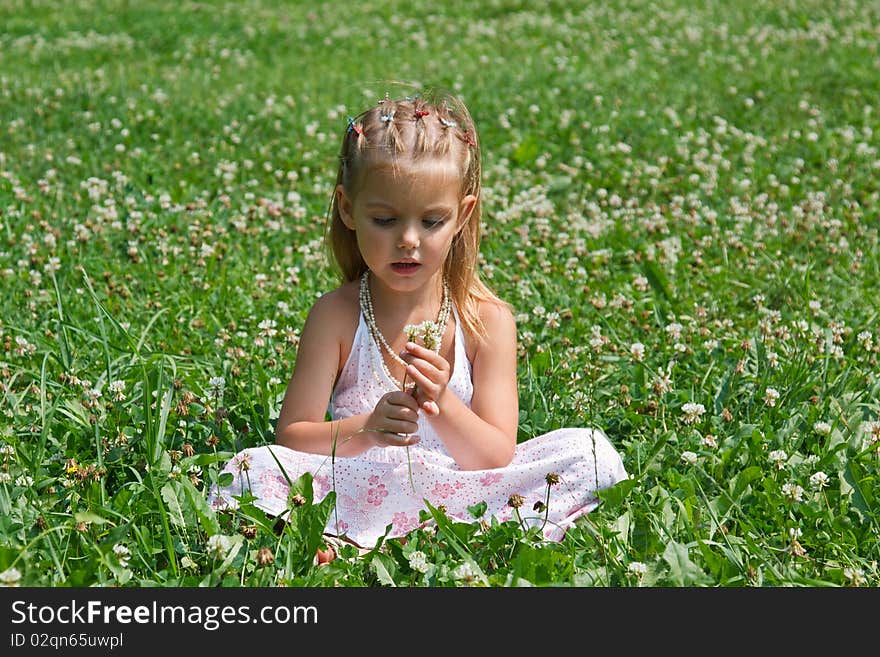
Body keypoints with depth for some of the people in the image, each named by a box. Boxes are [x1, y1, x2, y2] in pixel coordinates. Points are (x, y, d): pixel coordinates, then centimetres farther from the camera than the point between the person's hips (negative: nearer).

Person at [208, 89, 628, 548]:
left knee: (591, 454, -18)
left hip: (462, 499, 2)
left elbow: (496, 457, -6)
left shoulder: (487, 319, -2)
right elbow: (291, 437, -6)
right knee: (250, 470, -26)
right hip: (359, 499, -1)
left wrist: (443, 408, -26)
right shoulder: (335, 316, -3)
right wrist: (364, 431, -27)